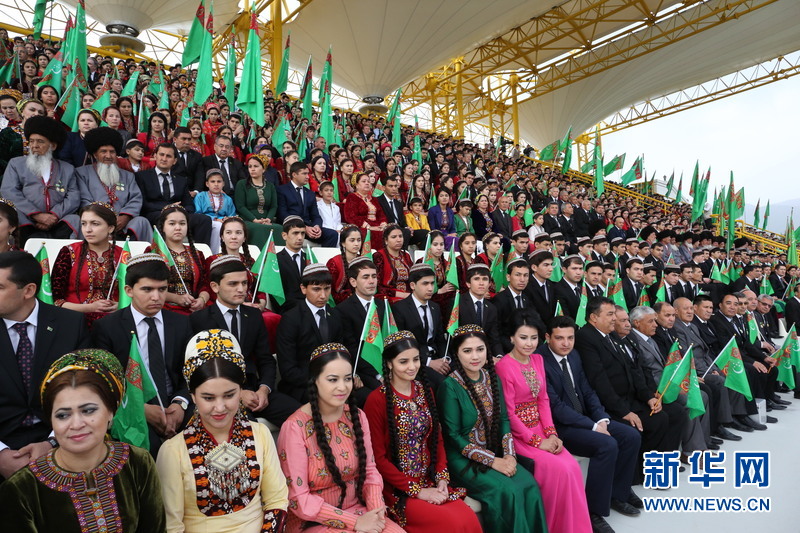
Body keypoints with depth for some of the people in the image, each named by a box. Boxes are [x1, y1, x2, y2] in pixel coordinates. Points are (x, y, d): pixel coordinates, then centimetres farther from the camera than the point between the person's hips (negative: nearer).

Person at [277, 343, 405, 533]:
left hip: (357, 511, 4)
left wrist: (377, 511, -13)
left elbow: (369, 470, 4)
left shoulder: (357, 416, -1)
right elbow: (298, 499, -15)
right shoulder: (295, 427, -17)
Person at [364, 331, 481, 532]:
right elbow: (378, 457, -12)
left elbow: (437, 438, 10)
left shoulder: (425, 391, 5)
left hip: (430, 480, 5)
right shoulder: (377, 400, -14)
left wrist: (442, 478, -4)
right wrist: (416, 490, -14)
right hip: (397, 488, -5)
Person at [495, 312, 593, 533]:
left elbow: (543, 400, 8)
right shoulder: (504, 366, -16)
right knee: (559, 469, -20)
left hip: (541, 430, 6)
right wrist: (537, 441, -15)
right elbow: (508, 413, -15)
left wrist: (551, 433, -5)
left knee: (572, 467, -14)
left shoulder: (538, 360, 6)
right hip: (518, 435, -6)